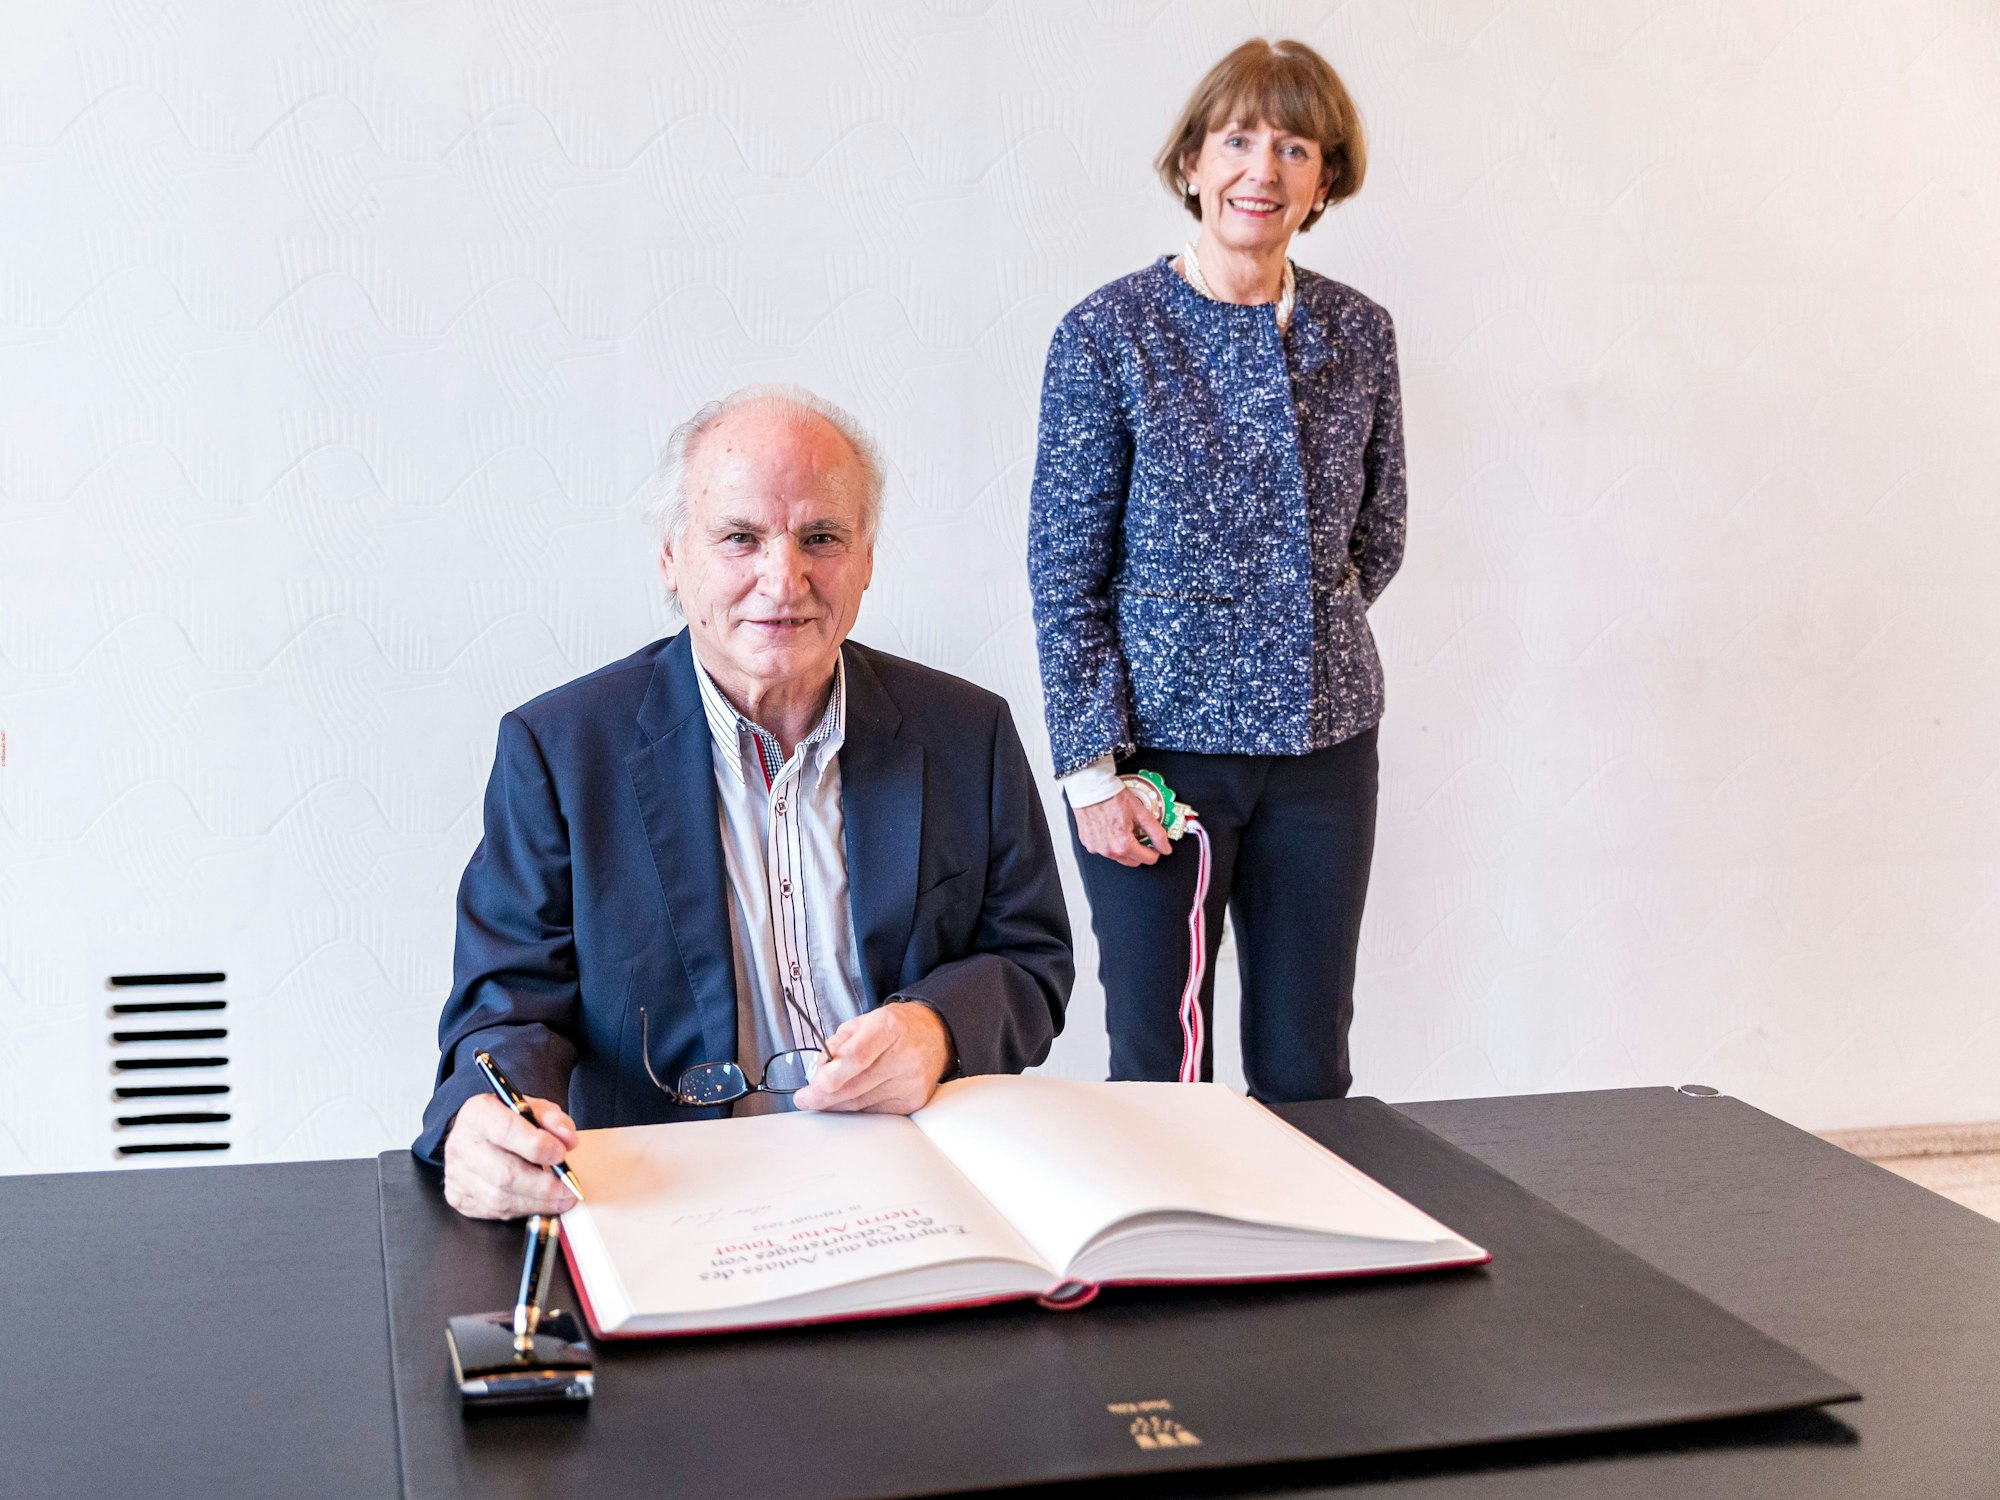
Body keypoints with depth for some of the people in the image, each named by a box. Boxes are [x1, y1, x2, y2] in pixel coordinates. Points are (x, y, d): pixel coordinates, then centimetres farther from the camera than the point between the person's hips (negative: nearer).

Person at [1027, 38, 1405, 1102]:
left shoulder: (1358, 333, 5)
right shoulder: (1110, 332, -6)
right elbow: (1064, 573, -7)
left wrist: (1292, 623, 6)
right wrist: (1091, 766, -11)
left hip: (1324, 744, 4)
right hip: (1161, 739, -3)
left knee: (1308, 1072, 11)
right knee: (1161, 1070, 5)